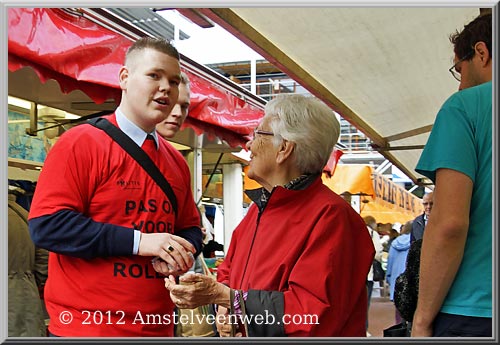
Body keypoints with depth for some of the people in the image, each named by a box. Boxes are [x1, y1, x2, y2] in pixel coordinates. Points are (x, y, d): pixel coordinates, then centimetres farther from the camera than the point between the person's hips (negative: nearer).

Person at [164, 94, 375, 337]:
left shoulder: (331, 216, -15)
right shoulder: (259, 208, 11)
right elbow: (227, 273, 20)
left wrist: (221, 295, -19)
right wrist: (224, 310, -2)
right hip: (240, 335, 7)